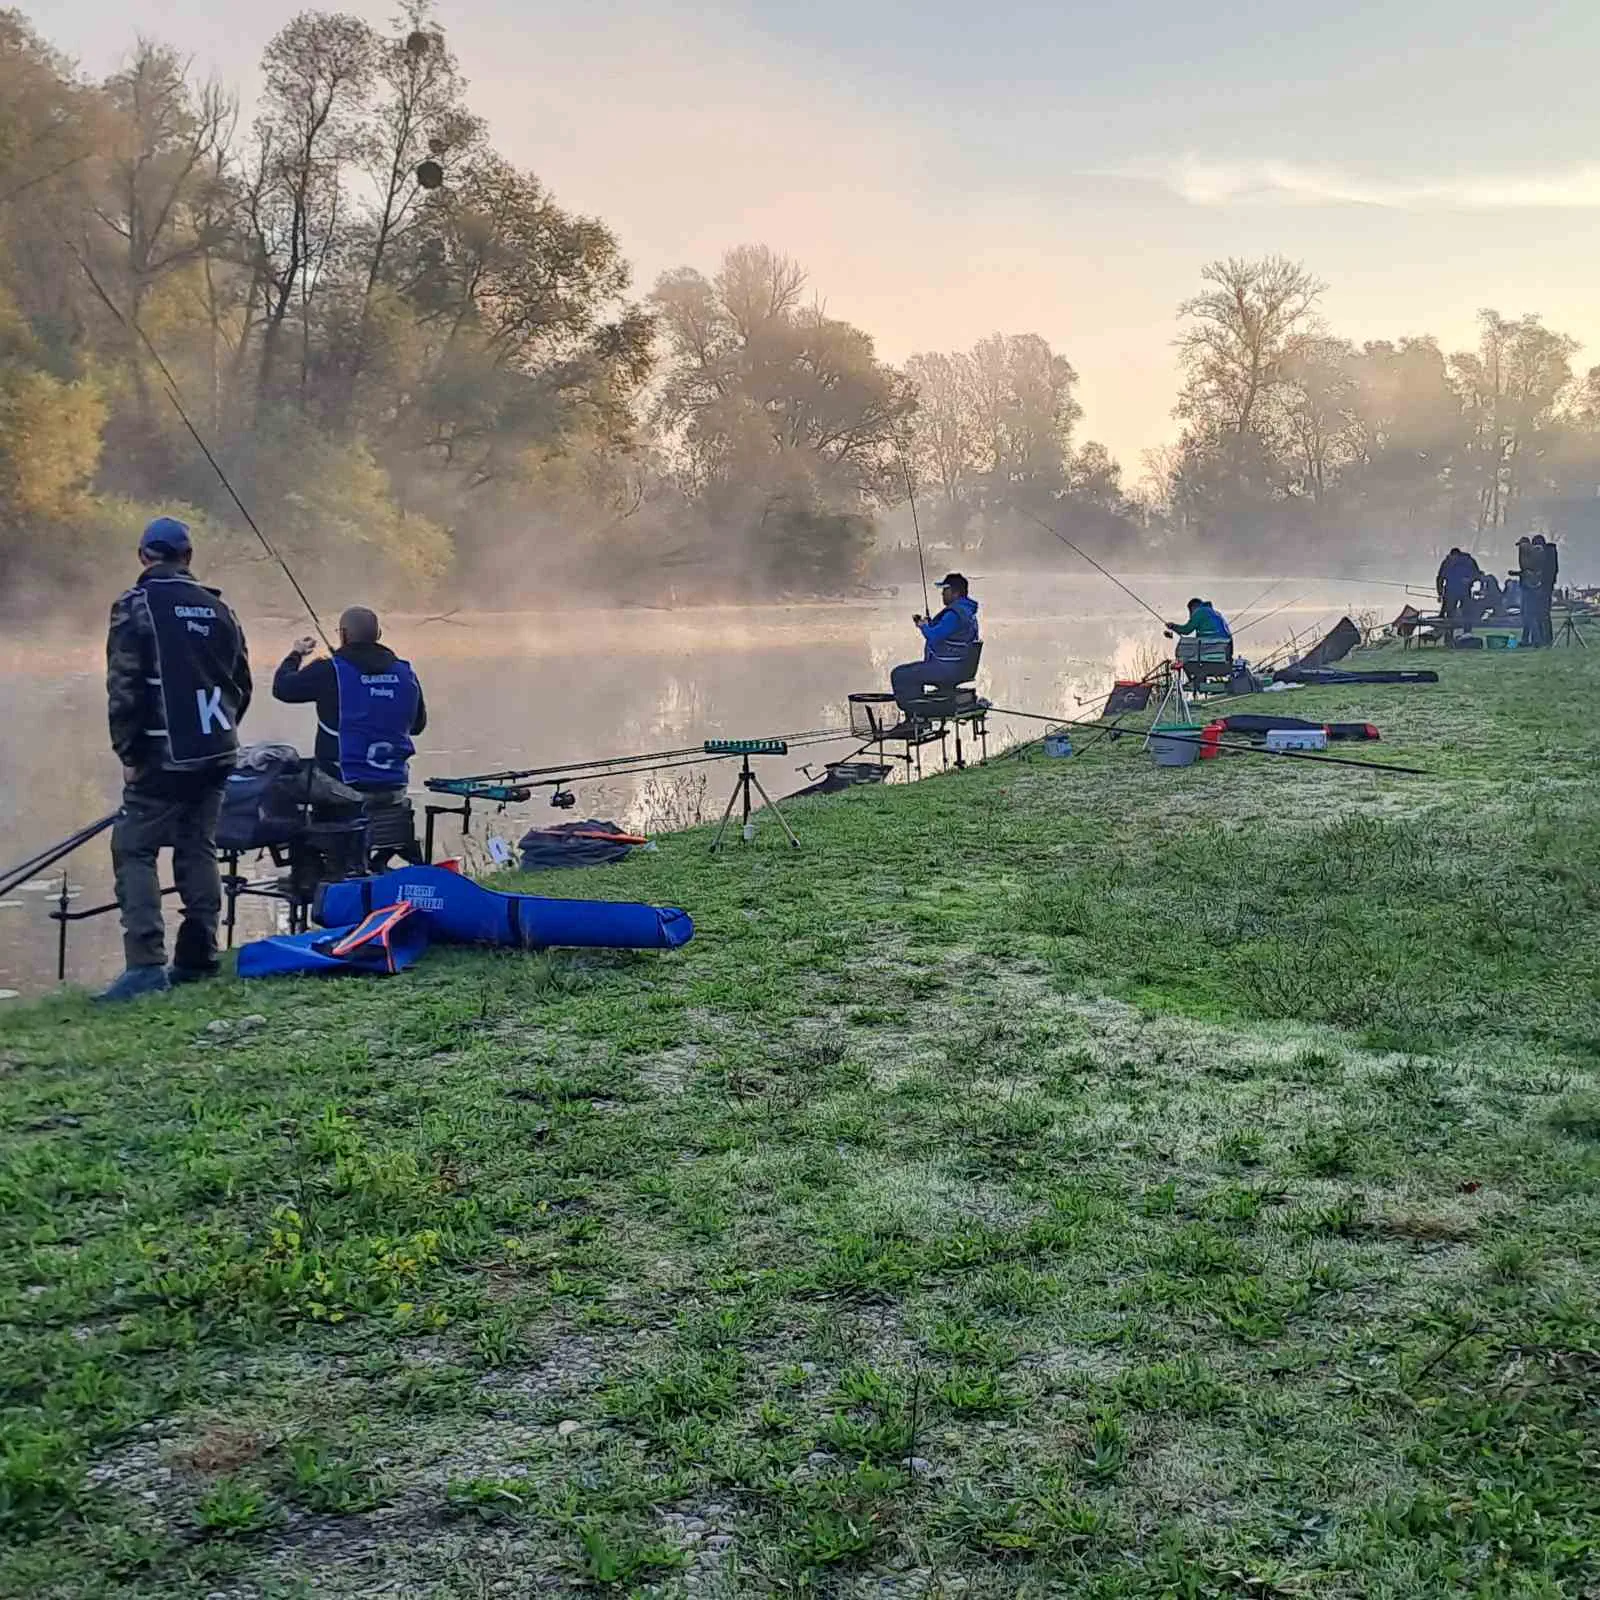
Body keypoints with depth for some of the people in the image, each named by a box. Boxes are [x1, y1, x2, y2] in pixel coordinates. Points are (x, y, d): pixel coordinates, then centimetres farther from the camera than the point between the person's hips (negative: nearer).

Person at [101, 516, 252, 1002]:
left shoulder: (136, 607, -7)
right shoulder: (217, 608, 11)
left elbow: (124, 688, -13)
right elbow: (241, 684, 14)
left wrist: (127, 751, -6)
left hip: (163, 756, -6)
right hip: (216, 755, 6)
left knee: (134, 851, -3)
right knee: (198, 848, 14)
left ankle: (146, 963, -14)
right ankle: (198, 957, 15)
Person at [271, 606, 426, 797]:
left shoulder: (329, 672, -11)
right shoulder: (406, 673, 1)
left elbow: (282, 688, 3)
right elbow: (418, 724, 15)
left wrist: (296, 654, 22)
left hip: (346, 784, -5)